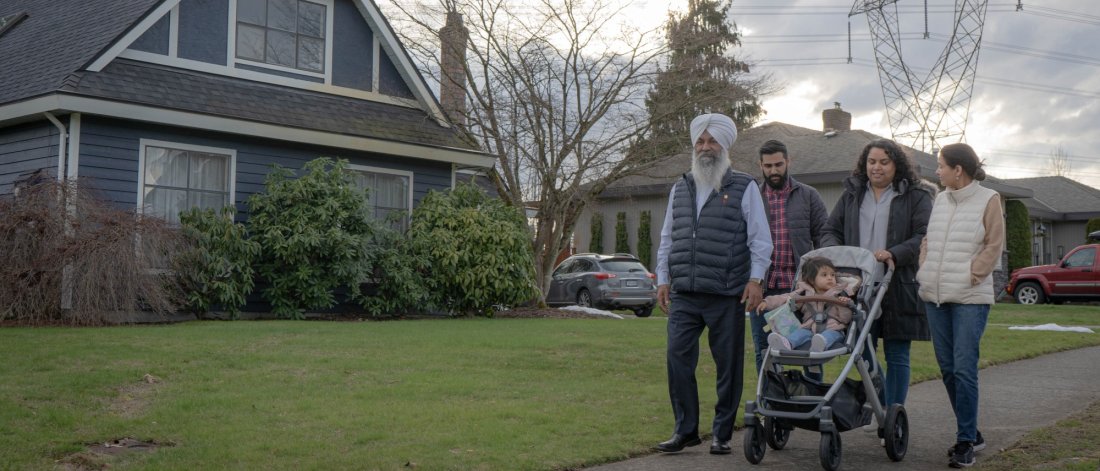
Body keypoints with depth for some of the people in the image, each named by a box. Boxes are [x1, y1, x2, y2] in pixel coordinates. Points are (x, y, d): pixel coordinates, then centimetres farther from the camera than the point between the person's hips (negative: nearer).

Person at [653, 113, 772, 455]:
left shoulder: (744, 188, 3)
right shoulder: (680, 189, 15)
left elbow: (760, 239, 0)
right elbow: (667, 238, 19)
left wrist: (755, 278, -8)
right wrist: (663, 279, 13)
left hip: (727, 295, -3)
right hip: (683, 295, 4)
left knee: (728, 364, 3)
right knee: (678, 359, -1)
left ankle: (722, 434, 15)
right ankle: (686, 430, 11)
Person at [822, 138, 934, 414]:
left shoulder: (916, 197, 4)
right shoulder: (851, 195, 16)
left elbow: (925, 237, -6)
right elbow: (831, 230, 17)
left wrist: (894, 254, -21)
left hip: (899, 288, -3)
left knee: (897, 357, 4)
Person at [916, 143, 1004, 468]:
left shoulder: (988, 200, -4)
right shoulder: (940, 199, 12)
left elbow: (994, 247, -6)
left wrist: (968, 276, -11)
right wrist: (924, 272, 6)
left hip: (970, 298, -6)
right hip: (935, 296, 6)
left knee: (964, 369, -8)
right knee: (947, 368, 9)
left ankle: (966, 441, 1)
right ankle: (971, 433, 22)